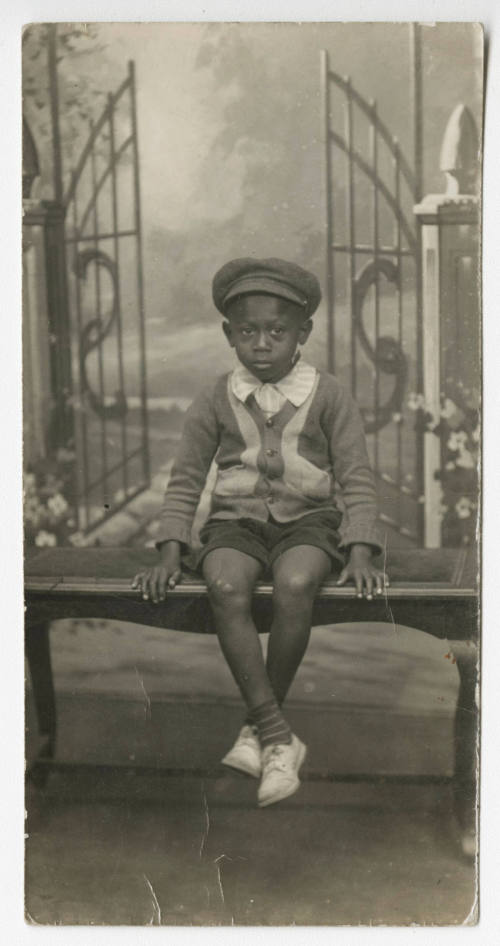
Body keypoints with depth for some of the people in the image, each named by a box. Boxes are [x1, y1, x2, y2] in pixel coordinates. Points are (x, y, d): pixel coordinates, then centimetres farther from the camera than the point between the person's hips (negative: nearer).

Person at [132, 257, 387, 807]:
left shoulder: (329, 397, 1)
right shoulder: (216, 401, 4)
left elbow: (356, 479, 0)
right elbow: (185, 479, 6)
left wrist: (360, 553, -12)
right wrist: (170, 554, -5)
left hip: (308, 520, -1)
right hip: (235, 521, 1)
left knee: (294, 586, -34)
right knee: (225, 587, -32)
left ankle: (258, 730, -14)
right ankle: (279, 739, -26)